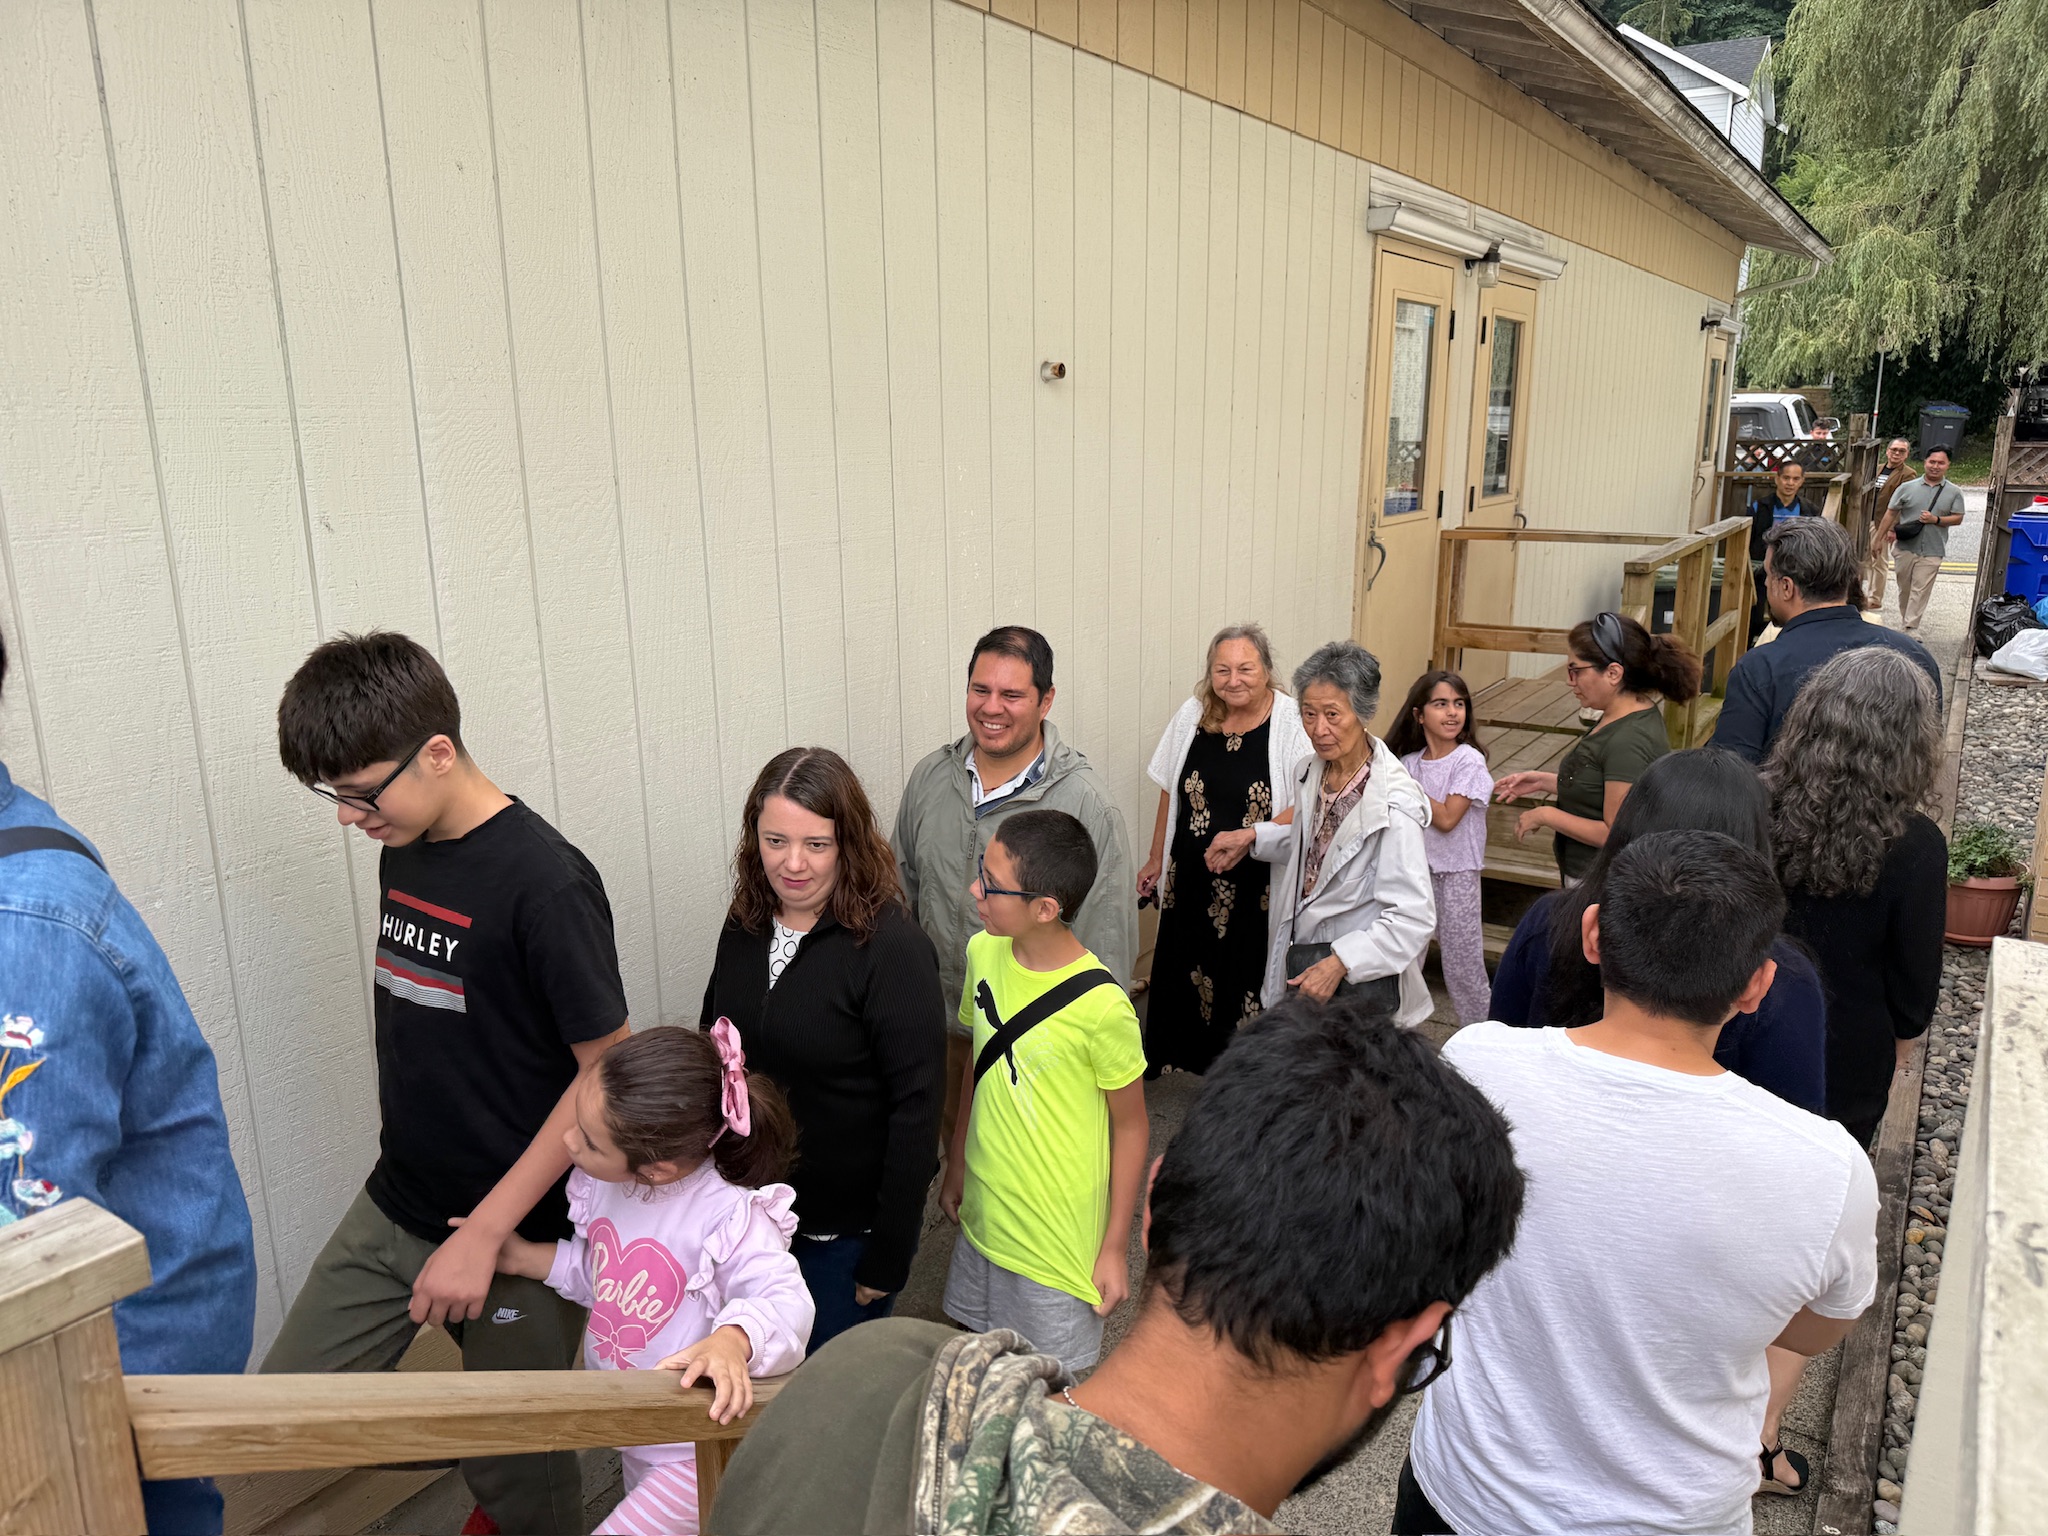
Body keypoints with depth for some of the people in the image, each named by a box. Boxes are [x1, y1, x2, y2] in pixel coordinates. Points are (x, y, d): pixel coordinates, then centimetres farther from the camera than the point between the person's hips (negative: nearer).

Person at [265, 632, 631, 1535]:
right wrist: (414, 1188, 13)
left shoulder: (544, 883, -23)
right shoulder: (402, 849, 1)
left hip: (519, 1231, -7)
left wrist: (484, 1234, -19)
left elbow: (610, 1072, -20)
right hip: (393, 1209, 7)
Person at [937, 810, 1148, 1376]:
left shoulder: (1100, 1007, -25)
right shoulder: (984, 952, -7)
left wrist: (1115, 1247, -8)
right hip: (984, 1214, 6)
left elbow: (1130, 1127, -13)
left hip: (1060, 1241, -6)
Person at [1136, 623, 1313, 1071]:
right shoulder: (1190, 717, 2)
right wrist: (1156, 860, 15)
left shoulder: (1292, 725, -12)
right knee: (1186, 972, 14)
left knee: (1250, 974, 2)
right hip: (1193, 879, 4)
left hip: (1259, 884, -4)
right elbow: (1170, 794, 11)